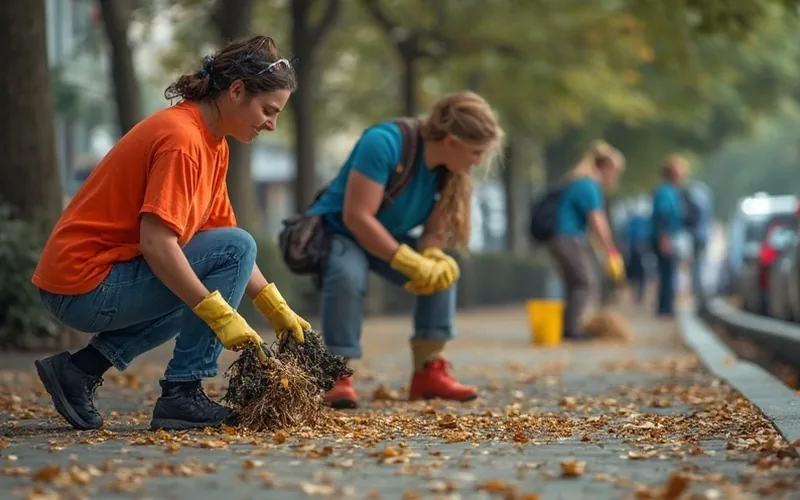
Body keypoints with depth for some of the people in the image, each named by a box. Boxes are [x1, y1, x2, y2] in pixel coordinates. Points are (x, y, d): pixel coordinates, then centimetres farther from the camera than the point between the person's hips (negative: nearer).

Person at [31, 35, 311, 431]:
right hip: (86, 284, -10)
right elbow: (155, 244, -25)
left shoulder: (212, 143, 13)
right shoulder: (182, 138, -18)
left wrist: (278, 311, 8)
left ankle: (82, 368, 13)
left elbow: (222, 236, 15)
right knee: (234, 250, -14)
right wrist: (221, 316, -24)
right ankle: (181, 395, -11)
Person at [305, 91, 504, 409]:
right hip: (336, 231, -7)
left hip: (387, 239, 7)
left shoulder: (450, 170, -9)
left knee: (442, 271, -10)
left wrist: (433, 257, -31)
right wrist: (411, 263, -35)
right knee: (348, 275, -36)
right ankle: (338, 379, -27)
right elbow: (357, 217, -35)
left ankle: (428, 372, -7)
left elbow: (435, 230, -7)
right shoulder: (383, 143, -32)